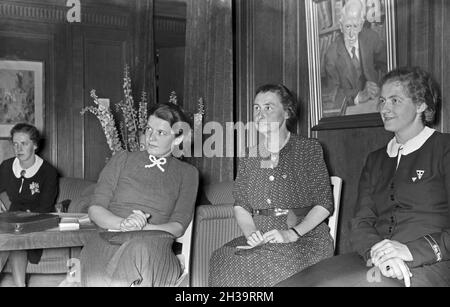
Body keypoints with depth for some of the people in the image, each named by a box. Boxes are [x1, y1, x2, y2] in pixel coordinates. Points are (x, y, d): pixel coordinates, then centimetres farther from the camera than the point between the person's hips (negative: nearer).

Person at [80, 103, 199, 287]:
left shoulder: (187, 173, 16)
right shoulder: (123, 160, 17)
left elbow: (178, 226, 5)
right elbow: (95, 209, 9)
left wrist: (142, 228, -14)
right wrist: (123, 224, -12)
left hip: (153, 246, 1)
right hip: (109, 242, 0)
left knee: (140, 248, -38)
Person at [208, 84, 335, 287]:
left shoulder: (309, 149, 3)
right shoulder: (249, 157, 16)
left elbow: (324, 204, -2)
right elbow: (240, 206, 12)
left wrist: (292, 234, -15)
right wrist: (250, 232, -8)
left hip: (306, 236, -3)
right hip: (260, 238, 4)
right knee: (222, 258, -26)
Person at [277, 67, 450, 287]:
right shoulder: (375, 160, 22)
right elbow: (362, 222, 9)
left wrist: (412, 250, -18)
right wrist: (376, 252, -12)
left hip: (427, 266, -5)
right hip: (372, 263, 5)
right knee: (291, 283, -17)